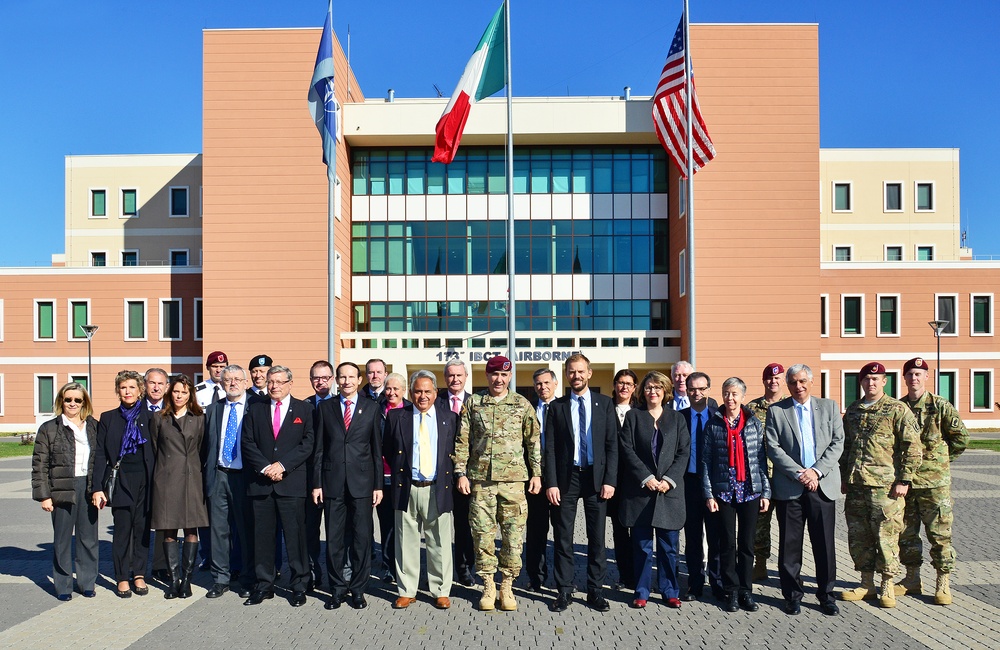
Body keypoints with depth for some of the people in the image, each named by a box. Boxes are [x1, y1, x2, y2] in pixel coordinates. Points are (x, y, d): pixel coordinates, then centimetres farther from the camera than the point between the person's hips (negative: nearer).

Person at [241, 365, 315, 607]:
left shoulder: (304, 410, 5)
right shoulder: (255, 409, 11)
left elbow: (307, 444, -2)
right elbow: (247, 443, 4)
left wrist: (282, 465, -12)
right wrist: (265, 467, -9)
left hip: (291, 482, -2)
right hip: (260, 481, 2)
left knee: (295, 536, 1)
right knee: (262, 535, 7)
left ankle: (299, 586, 12)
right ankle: (264, 585, 19)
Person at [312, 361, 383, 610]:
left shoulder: (371, 408, 5)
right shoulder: (325, 408, 7)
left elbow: (377, 448, 5)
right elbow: (319, 448, 7)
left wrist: (378, 485, 1)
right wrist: (317, 483, 1)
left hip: (362, 481, -1)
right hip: (333, 481, 1)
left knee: (362, 537, 4)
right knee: (333, 538, 6)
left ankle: (358, 589, 17)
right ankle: (337, 588, 20)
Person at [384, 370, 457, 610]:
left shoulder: (450, 418, 5)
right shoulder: (396, 416, 5)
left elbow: (456, 452, 10)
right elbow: (388, 450, 11)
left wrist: (450, 476, 3)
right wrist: (399, 473, 6)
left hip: (438, 489, 0)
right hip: (406, 489, 0)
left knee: (439, 543, 5)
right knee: (406, 542, 7)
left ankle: (440, 592, 17)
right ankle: (407, 592, 19)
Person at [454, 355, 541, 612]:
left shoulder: (522, 405, 5)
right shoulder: (473, 403, 5)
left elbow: (533, 441, 8)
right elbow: (462, 441, 5)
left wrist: (536, 473, 4)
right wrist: (461, 473, -1)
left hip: (513, 479, 0)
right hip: (480, 479, 0)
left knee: (513, 534, 2)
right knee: (483, 534, 4)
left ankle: (507, 586, 17)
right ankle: (488, 586, 19)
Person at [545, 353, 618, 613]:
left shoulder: (605, 403, 5)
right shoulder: (557, 407, 4)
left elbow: (612, 444, 2)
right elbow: (550, 448, 2)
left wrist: (610, 480, -6)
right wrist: (551, 483, -6)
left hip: (596, 477, 0)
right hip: (565, 477, 0)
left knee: (597, 538, 6)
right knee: (562, 538, 5)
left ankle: (596, 591, 17)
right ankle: (564, 591, 16)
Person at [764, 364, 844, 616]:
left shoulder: (829, 407, 9)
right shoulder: (775, 411, 4)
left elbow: (837, 443, 2)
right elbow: (773, 448, -3)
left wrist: (816, 471, -10)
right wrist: (799, 474, -12)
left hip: (823, 485, 1)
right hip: (789, 487, -1)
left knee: (825, 543, 5)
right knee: (789, 544, 5)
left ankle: (826, 594, 21)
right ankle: (792, 595, 17)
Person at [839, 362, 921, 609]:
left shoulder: (897, 410, -3)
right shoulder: (852, 411, 13)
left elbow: (912, 447, -6)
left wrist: (904, 480, -11)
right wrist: (844, 478, 17)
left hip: (885, 486, -5)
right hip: (855, 486, 6)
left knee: (886, 536, -1)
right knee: (858, 537, 10)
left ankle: (887, 586, 15)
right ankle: (867, 584, 22)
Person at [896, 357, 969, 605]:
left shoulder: (940, 406, -3)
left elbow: (961, 438, 1)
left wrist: (941, 458, 4)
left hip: (934, 481, -4)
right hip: (904, 480, 4)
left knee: (939, 533, 1)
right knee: (906, 533, 10)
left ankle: (943, 584, 12)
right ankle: (912, 579, 23)